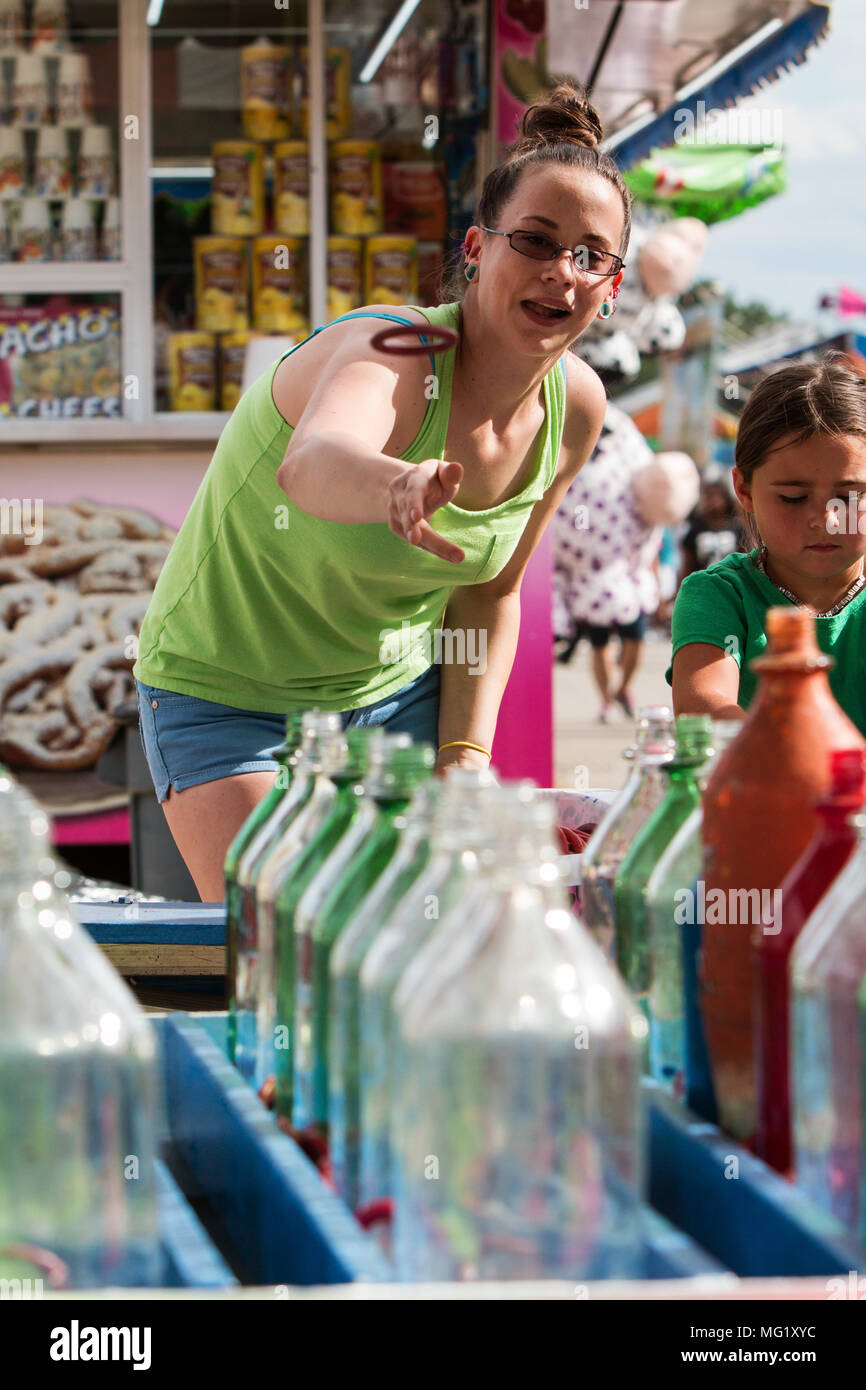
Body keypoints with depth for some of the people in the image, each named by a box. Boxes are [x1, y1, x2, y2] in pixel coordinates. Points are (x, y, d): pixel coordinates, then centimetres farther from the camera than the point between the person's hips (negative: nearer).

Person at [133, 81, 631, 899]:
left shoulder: (575, 408, -10)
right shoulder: (391, 355, -30)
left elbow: (488, 592, 6)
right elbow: (311, 464, -56)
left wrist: (464, 756, -3)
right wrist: (396, 487, -77)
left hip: (399, 690, 6)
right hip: (232, 697, -5)